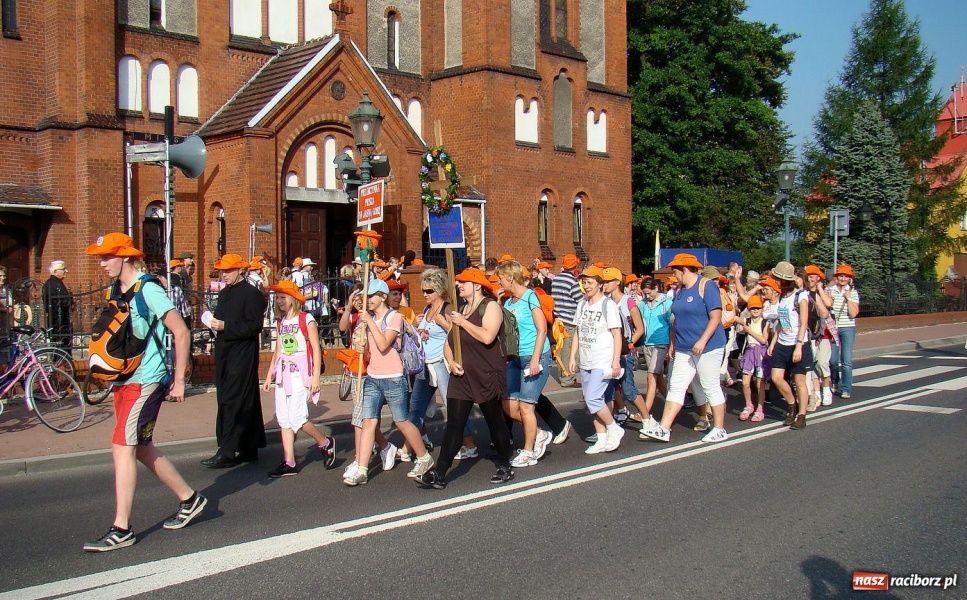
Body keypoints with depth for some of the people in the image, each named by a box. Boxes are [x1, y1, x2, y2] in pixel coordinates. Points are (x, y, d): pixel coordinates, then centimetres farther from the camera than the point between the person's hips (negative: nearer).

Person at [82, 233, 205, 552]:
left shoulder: (148, 290, -14)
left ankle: (121, 529, -5)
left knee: (123, 447, -11)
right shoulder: (116, 291, 11)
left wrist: (179, 379, -15)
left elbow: (181, 332, -15)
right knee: (141, 447, 14)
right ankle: (189, 498, 28)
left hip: (145, 381, -9)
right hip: (124, 381, 9)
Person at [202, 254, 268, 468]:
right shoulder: (224, 293, 18)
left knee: (232, 402, -9)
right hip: (225, 354, 8)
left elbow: (255, 325, -16)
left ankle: (227, 453, -8)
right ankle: (249, 449, 17)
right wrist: (214, 322, 3)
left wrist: (225, 326, -20)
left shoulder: (251, 294, -9)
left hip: (242, 356, -8)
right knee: (245, 403, 11)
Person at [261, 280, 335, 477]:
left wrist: (316, 377, -14)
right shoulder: (281, 322, 14)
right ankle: (289, 462, 9)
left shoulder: (306, 319, -6)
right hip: (283, 373, 7)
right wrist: (269, 376, 19)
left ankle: (326, 444, 11)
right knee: (283, 418, 4)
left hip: (301, 373, -7)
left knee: (297, 417, -12)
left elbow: (316, 349, -9)